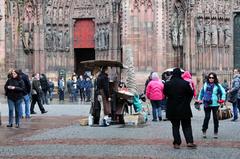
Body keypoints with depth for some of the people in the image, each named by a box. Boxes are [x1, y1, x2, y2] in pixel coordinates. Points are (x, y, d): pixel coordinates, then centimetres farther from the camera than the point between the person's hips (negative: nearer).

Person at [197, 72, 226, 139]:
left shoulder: (217, 85, -2)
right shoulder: (205, 84, 7)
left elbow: (223, 92, 1)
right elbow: (201, 92, 19)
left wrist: (222, 99, -7)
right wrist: (199, 99, 17)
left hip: (215, 104, -2)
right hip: (206, 104, 2)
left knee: (215, 118, 6)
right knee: (207, 117, 1)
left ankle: (215, 133, 14)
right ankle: (204, 131, 13)